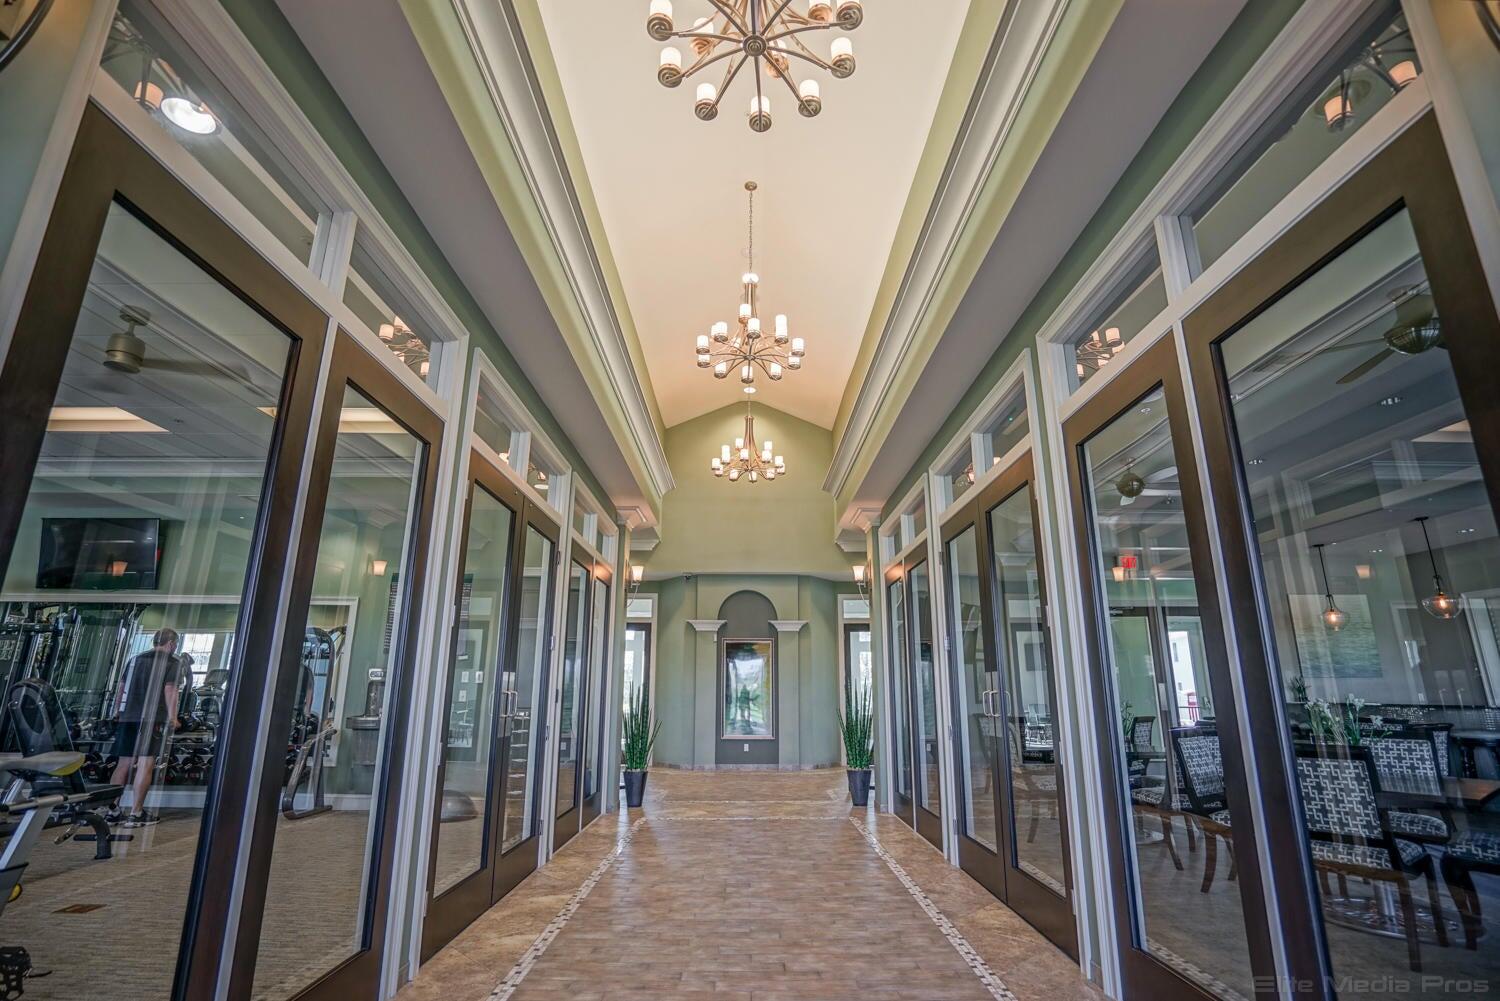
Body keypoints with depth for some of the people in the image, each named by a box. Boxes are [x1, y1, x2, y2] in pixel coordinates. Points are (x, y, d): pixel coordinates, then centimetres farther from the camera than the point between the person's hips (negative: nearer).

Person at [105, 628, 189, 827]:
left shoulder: (135, 659, 20)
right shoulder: (173, 662, 1)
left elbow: (122, 689, 23)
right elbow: (170, 690, -10)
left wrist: (121, 713, 34)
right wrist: (172, 717, -8)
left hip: (127, 717, 6)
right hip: (153, 719, -6)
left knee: (123, 764, 12)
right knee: (145, 764, -4)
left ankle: (112, 811, 14)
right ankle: (136, 814, -4)